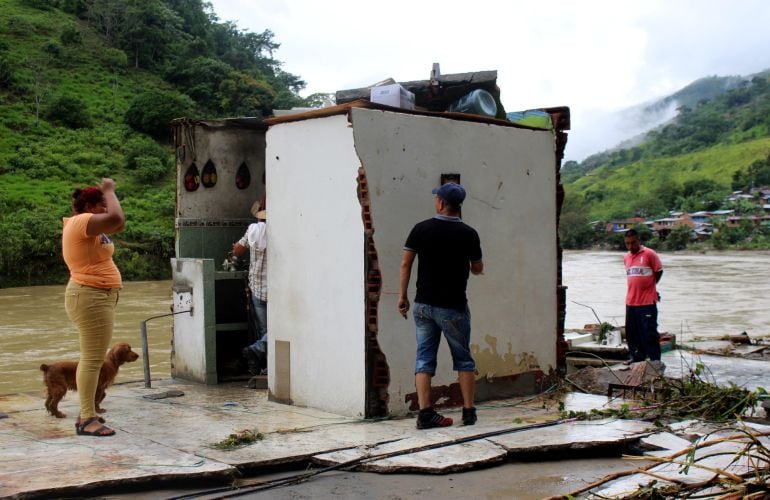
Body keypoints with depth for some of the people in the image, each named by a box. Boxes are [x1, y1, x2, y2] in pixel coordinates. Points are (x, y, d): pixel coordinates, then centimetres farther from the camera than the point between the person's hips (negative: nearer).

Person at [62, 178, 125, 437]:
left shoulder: (83, 225, 17)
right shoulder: (82, 221, -15)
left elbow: (118, 226, 22)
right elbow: (117, 218, -31)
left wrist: (106, 194, 12)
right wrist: (109, 191, -15)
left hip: (94, 297, 11)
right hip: (91, 297, -11)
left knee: (92, 358, 13)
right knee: (93, 359, -11)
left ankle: (86, 414, 19)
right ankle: (87, 420, -10)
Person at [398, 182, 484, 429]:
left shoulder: (421, 229, -3)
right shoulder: (468, 234, -7)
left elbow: (405, 264, -2)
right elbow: (477, 269, 4)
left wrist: (402, 296, 7)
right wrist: (476, 252, 26)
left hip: (424, 304, 2)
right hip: (453, 307, -2)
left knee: (424, 359, 6)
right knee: (463, 359, 12)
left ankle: (425, 413, 1)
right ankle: (469, 412, 14)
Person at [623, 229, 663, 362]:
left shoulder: (649, 254, -8)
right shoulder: (626, 258, 11)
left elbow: (659, 272, 0)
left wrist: (649, 286, 6)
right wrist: (638, 288, 10)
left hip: (647, 302, -6)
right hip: (631, 302, 6)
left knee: (650, 333, -4)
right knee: (632, 333, 12)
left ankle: (655, 361, 3)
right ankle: (637, 359, 23)